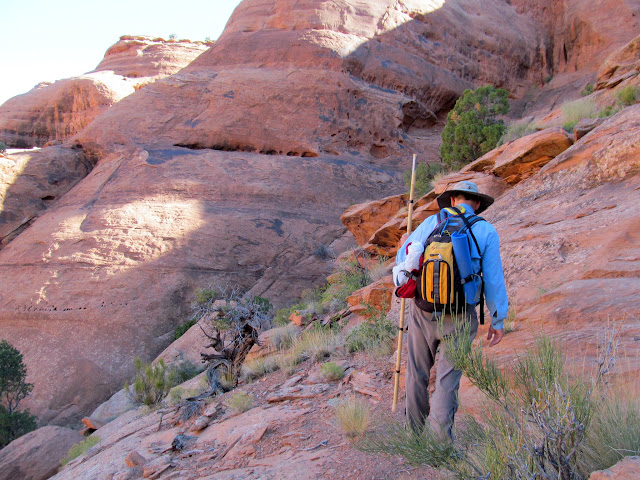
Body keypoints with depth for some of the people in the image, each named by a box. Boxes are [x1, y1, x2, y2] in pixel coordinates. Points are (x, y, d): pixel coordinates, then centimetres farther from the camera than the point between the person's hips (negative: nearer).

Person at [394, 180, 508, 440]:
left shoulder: (431, 223, 2)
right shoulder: (486, 232, -2)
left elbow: (402, 259, 9)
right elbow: (494, 280, -4)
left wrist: (405, 244, 32)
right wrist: (498, 320, 5)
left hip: (422, 310, 2)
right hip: (458, 315, -1)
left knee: (418, 372, 17)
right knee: (448, 377, 7)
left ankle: (415, 429, 32)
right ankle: (441, 438, 7)